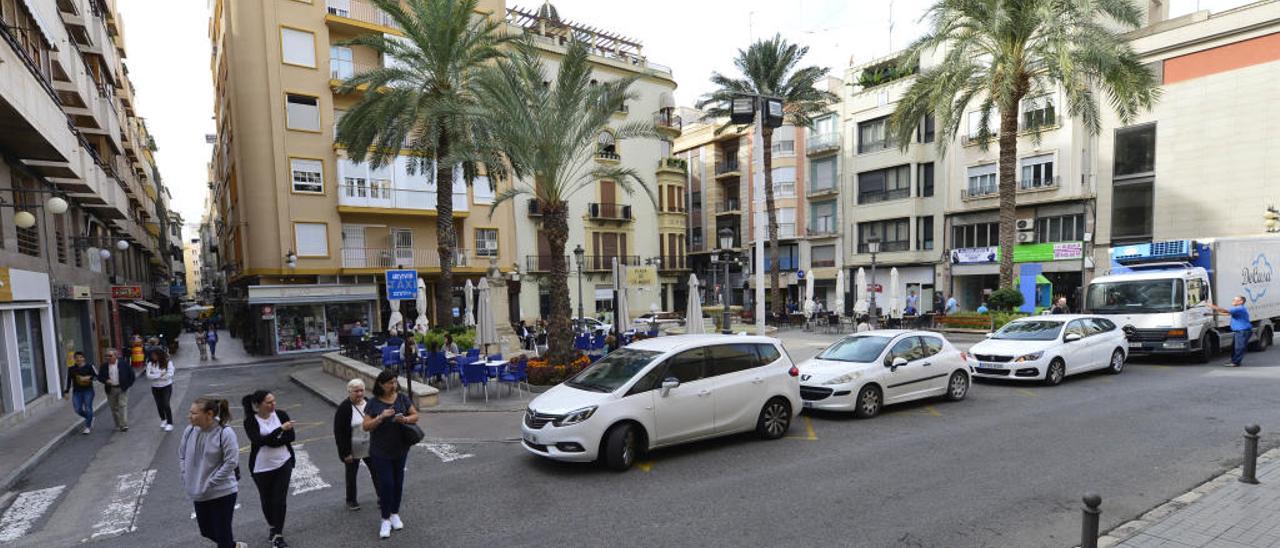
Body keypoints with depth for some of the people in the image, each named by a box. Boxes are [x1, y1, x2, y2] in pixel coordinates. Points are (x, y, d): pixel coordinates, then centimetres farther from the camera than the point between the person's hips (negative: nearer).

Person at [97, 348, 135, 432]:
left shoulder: (124, 363, -3)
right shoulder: (104, 366, 4)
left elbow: (131, 374, 2)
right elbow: (99, 377, 8)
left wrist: (128, 384, -2)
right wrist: (105, 381, -12)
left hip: (122, 388, -3)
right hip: (110, 389, 3)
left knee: (123, 406, -9)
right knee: (114, 408, 8)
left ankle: (124, 425, -9)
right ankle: (118, 425, 18)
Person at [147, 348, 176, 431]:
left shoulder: (168, 362, -10)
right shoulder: (150, 363, -3)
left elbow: (169, 374, -18)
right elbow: (148, 375, -11)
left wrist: (155, 376, -14)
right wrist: (160, 375, -20)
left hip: (166, 387, -3)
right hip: (155, 388, 4)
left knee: (166, 404, -8)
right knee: (159, 405, 12)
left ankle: (169, 423, -1)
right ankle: (163, 420, 35)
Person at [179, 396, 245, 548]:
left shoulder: (225, 433, -21)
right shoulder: (189, 431, -4)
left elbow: (231, 462, -20)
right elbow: (182, 456, 11)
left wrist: (209, 484, -19)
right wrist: (186, 478, 2)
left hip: (222, 492, -7)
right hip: (198, 494, 7)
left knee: (222, 532, 2)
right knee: (206, 530, 21)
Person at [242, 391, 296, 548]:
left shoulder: (281, 414, -6)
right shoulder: (250, 421, -11)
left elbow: (291, 436, -10)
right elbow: (259, 441, -24)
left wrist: (270, 441, -19)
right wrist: (281, 429, -30)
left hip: (283, 464, 0)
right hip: (262, 468, 0)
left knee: (280, 500, -2)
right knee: (267, 500, 15)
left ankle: (278, 535, 10)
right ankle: (272, 526, 40)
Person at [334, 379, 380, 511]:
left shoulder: (369, 404, -1)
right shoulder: (344, 409, -16)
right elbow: (339, 433, -15)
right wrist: (345, 453, -16)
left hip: (370, 449, 4)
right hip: (353, 450, -4)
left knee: (376, 471, 9)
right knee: (351, 475, 13)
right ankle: (351, 500, 31)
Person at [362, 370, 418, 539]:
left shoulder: (402, 398, -2)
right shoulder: (373, 403, -8)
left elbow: (415, 416, 0)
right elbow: (366, 426, -11)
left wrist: (405, 419, -20)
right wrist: (381, 417, -26)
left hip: (400, 449, 3)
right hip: (380, 451, -2)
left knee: (398, 482, 12)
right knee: (385, 484, -2)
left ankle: (395, 514, 29)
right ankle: (386, 520, 11)